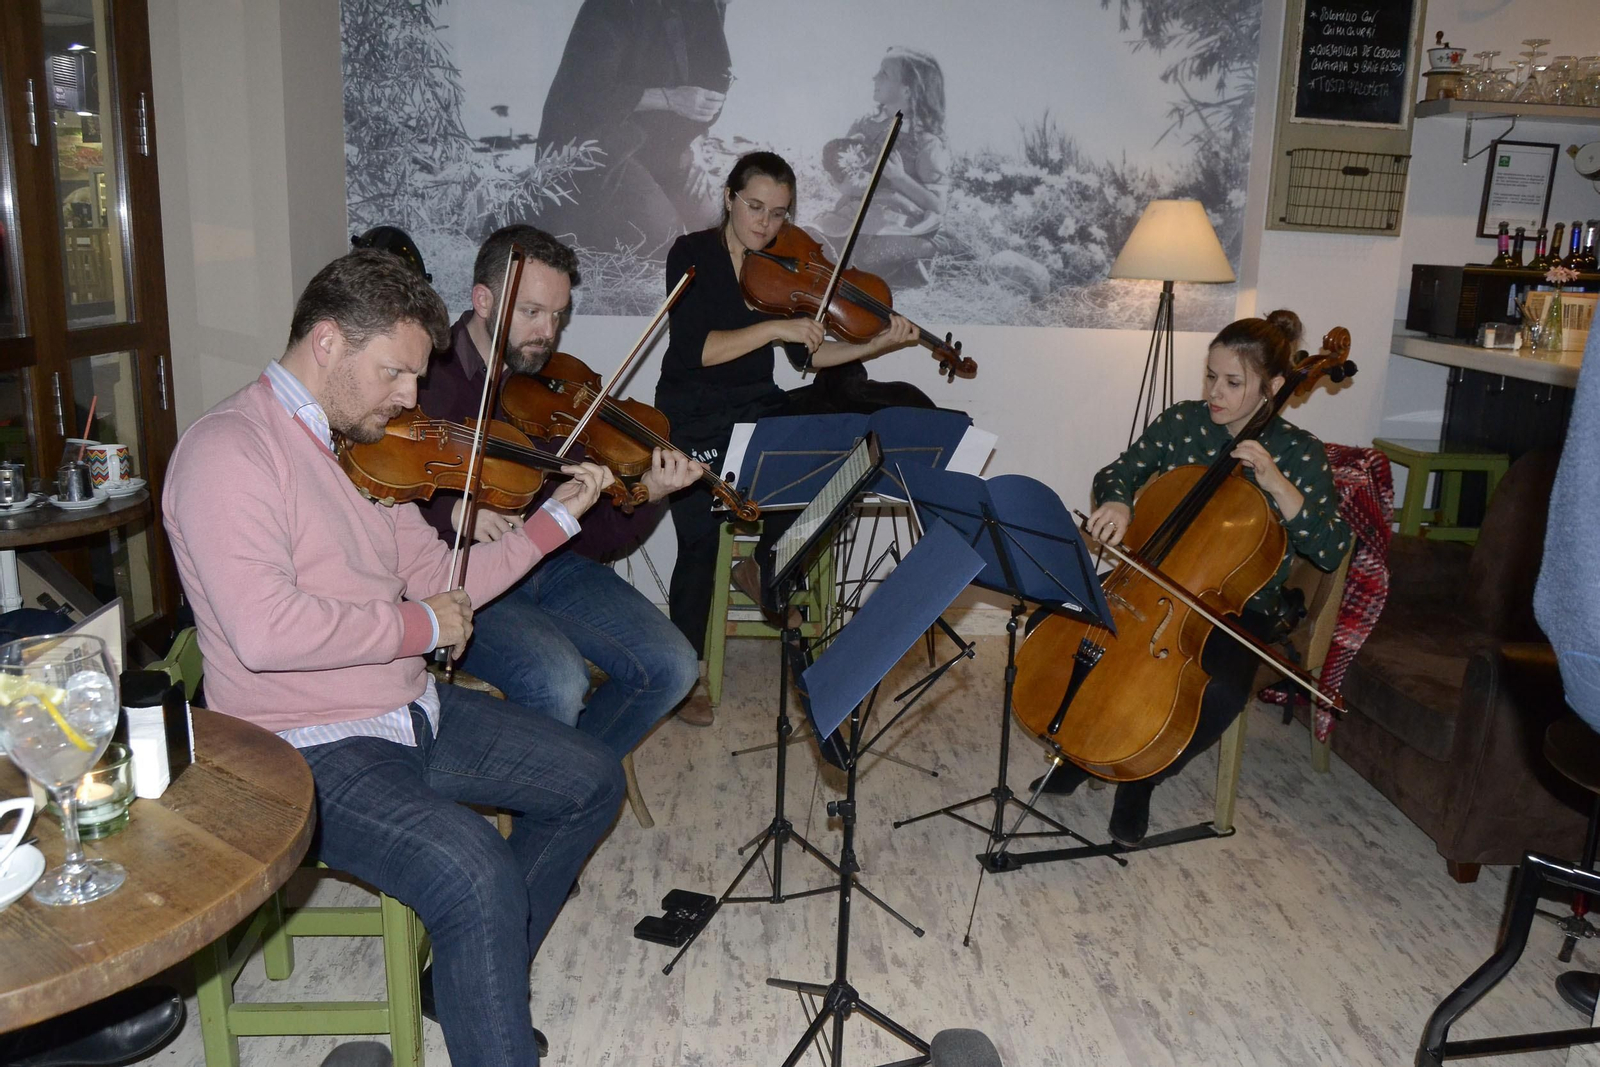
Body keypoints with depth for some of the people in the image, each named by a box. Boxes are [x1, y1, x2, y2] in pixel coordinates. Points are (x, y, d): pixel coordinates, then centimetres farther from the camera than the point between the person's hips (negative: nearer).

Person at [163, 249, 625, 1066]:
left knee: (592, 781, 12)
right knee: (477, 873, -31)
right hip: (308, 752, -9)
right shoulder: (228, 448, -17)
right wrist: (420, 625, -19)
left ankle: (475, 981, 25)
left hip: (413, 714, 9)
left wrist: (556, 514, 3)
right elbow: (265, 630, -31)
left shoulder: (365, 449, 11)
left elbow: (446, 583, 11)